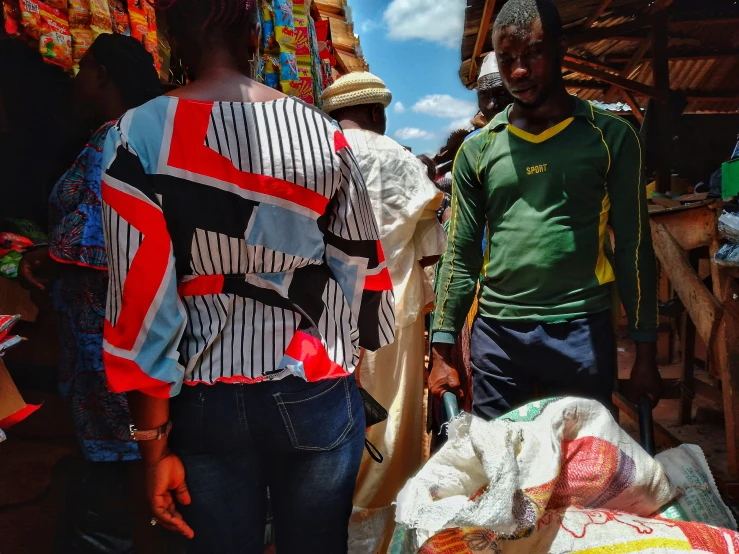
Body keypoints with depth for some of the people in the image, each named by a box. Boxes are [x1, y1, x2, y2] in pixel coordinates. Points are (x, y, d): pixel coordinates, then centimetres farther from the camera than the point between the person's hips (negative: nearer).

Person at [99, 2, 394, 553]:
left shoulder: (138, 136, -7)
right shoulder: (323, 134, -3)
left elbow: (141, 296, -9)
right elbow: (360, 268, 2)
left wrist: (156, 444, -1)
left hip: (205, 401, 0)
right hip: (315, 394, 1)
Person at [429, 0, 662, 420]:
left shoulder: (611, 137, 1)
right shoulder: (478, 149, 5)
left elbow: (634, 249, 3)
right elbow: (461, 257, 6)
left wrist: (646, 350, 1)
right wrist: (443, 351, 3)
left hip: (583, 332, -1)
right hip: (496, 334, 2)